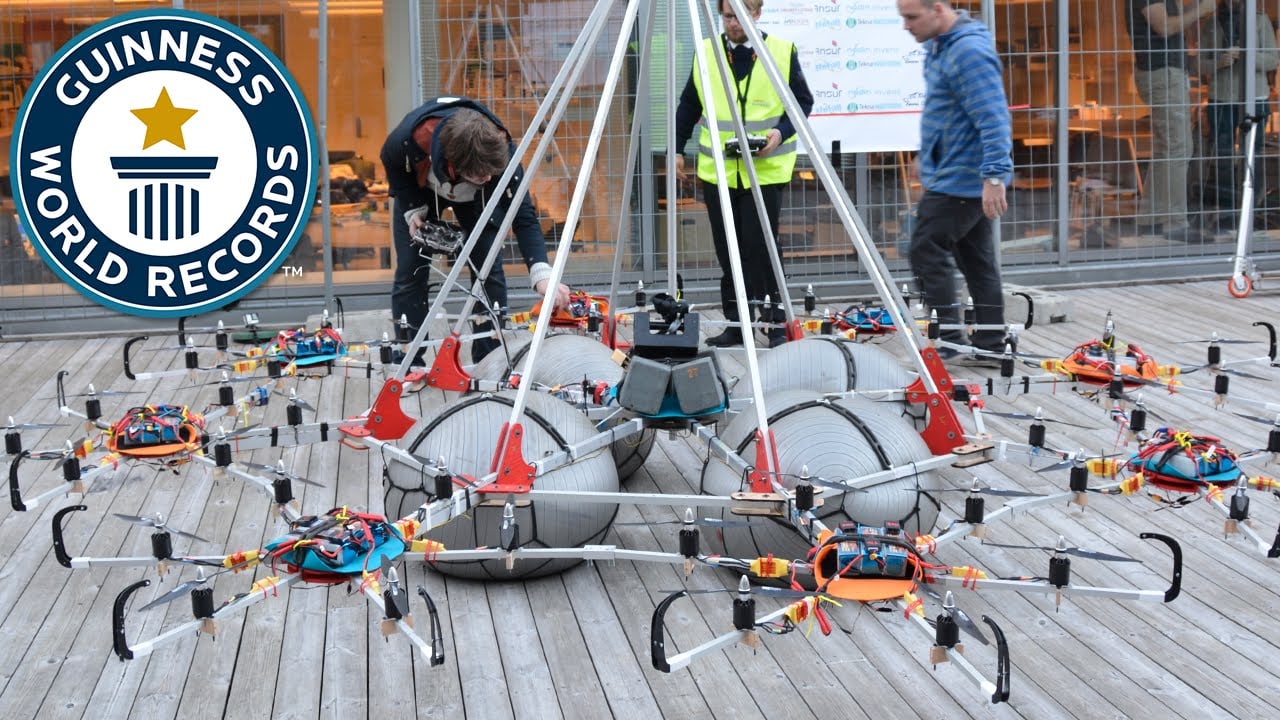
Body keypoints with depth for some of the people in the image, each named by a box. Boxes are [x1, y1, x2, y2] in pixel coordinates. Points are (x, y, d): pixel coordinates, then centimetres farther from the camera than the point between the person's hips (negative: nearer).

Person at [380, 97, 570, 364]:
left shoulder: (502, 150, -40)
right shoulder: (407, 140, -43)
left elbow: (524, 216, -35)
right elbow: (391, 164, -16)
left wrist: (541, 274, -46)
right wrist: (412, 210, -25)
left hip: (475, 197, 1)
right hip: (418, 190, 0)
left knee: (489, 269, -9)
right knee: (410, 270, -6)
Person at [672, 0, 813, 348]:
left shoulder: (783, 51, -2)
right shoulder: (706, 52, 7)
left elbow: (803, 101, 3)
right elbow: (688, 106, 15)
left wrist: (781, 132, -13)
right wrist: (677, 147, 10)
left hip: (766, 170, -3)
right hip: (717, 170, 3)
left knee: (759, 248, -8)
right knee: (728, 252, 6)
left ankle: (776, 322, 2)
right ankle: (736, 323, 14)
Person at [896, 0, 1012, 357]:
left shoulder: (970, 51, -22)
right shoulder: (939, 45, 11)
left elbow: (993, 119, -27)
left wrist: (995, 175, -31)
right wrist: (928, 156, 30)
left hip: (957, 179, -11)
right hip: (968, 179, 11)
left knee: (928, 251, -8)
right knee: (976, 259, 13)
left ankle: (949, 340, -4)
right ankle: (990, 343, 19)